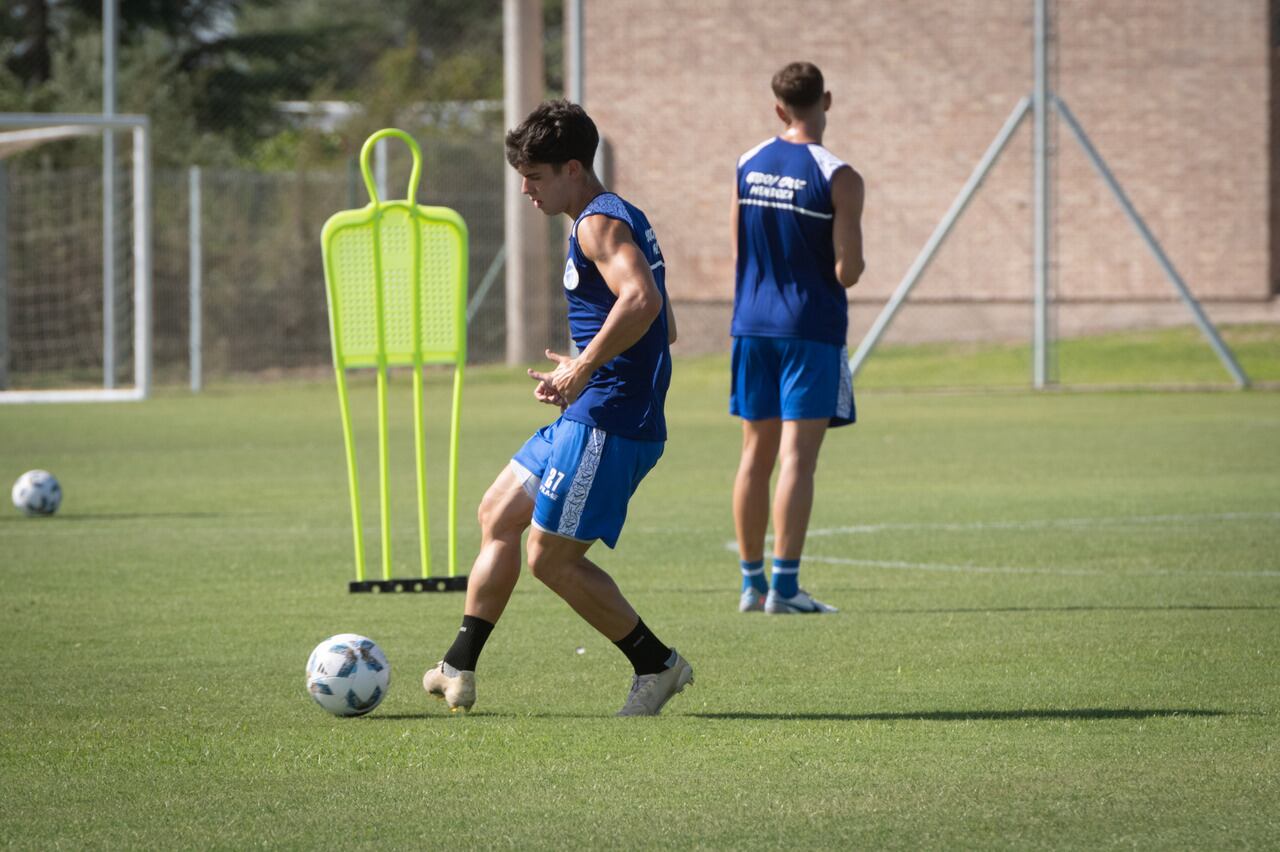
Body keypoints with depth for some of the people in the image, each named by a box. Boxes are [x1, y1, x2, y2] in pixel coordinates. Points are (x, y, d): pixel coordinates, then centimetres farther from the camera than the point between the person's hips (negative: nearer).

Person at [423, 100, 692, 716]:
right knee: (498, 514, 16)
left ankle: (657, 664, 4)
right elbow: (663, 328, 26)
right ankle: (458, 670, 18)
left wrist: (583, 369, -26)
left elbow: (642, 300, -31)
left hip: (607, 423, -11)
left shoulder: (599, 223, -13)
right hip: (592, 417, 11)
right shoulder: (620, 219, 19)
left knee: (552, 559, -6)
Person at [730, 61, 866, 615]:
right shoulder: (837, 178, -12)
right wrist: (850, 264, 8)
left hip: (753, 324, 5)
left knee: (756, 455, 11)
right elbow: (848, 271, -14)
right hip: (811, 329, -5)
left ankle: (752, 583, 15)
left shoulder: (748, 165, 5)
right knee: (798, 457, -5)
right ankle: (784, 587, -9)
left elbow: (738, 253, 10)